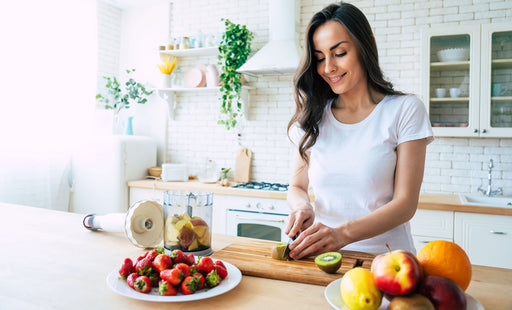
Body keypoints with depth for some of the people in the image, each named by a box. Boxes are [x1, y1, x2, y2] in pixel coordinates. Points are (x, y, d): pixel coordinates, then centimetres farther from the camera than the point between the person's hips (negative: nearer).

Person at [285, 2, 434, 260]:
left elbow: (405, 203, -7)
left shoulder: (405, 111, -1)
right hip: (322, 258, 3)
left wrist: (343, 234, -21)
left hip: (384, 256, -2)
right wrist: (302, 207, -10)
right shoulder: (313, 117, 8)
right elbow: (297, 187, 14)